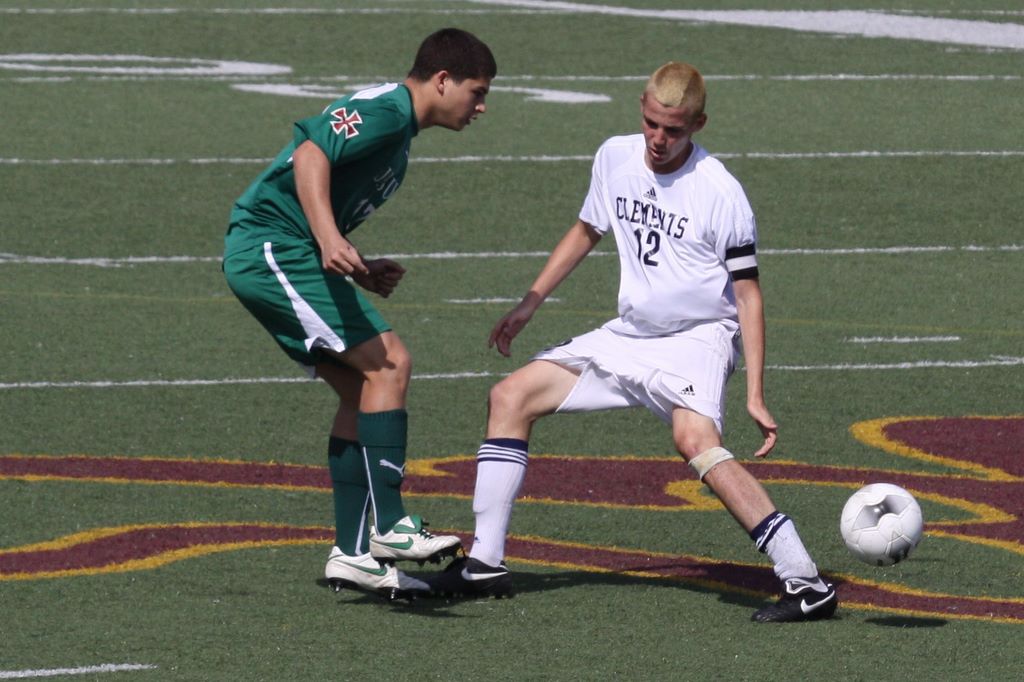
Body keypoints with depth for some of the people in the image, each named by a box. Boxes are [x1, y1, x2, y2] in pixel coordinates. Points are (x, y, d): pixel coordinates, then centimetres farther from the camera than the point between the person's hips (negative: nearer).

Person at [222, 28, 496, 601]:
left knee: (361, 389, 8)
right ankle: (389, 526, -19)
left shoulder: (398, 131, 22)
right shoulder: (386, 110, -10)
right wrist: (331, 242, -35)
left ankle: (353, 553, 6)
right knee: (388, 362, -16)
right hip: (274, 248, -11)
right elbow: (311, 153, -24)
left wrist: (358, 270, 15)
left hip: (266, 260, 11)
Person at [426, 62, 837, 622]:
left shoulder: (720, 193, -16)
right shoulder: (615, 158, 2)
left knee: (695, 438, -34)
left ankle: (805, 582, -37)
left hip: (698, 339, -8)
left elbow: (748, 294, -13)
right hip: (628, 335, 8)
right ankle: (485, 563, 8)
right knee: (510, 397, 3)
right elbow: (587, 231, 22)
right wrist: (529, 303, 19)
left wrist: (755, 396, -18)